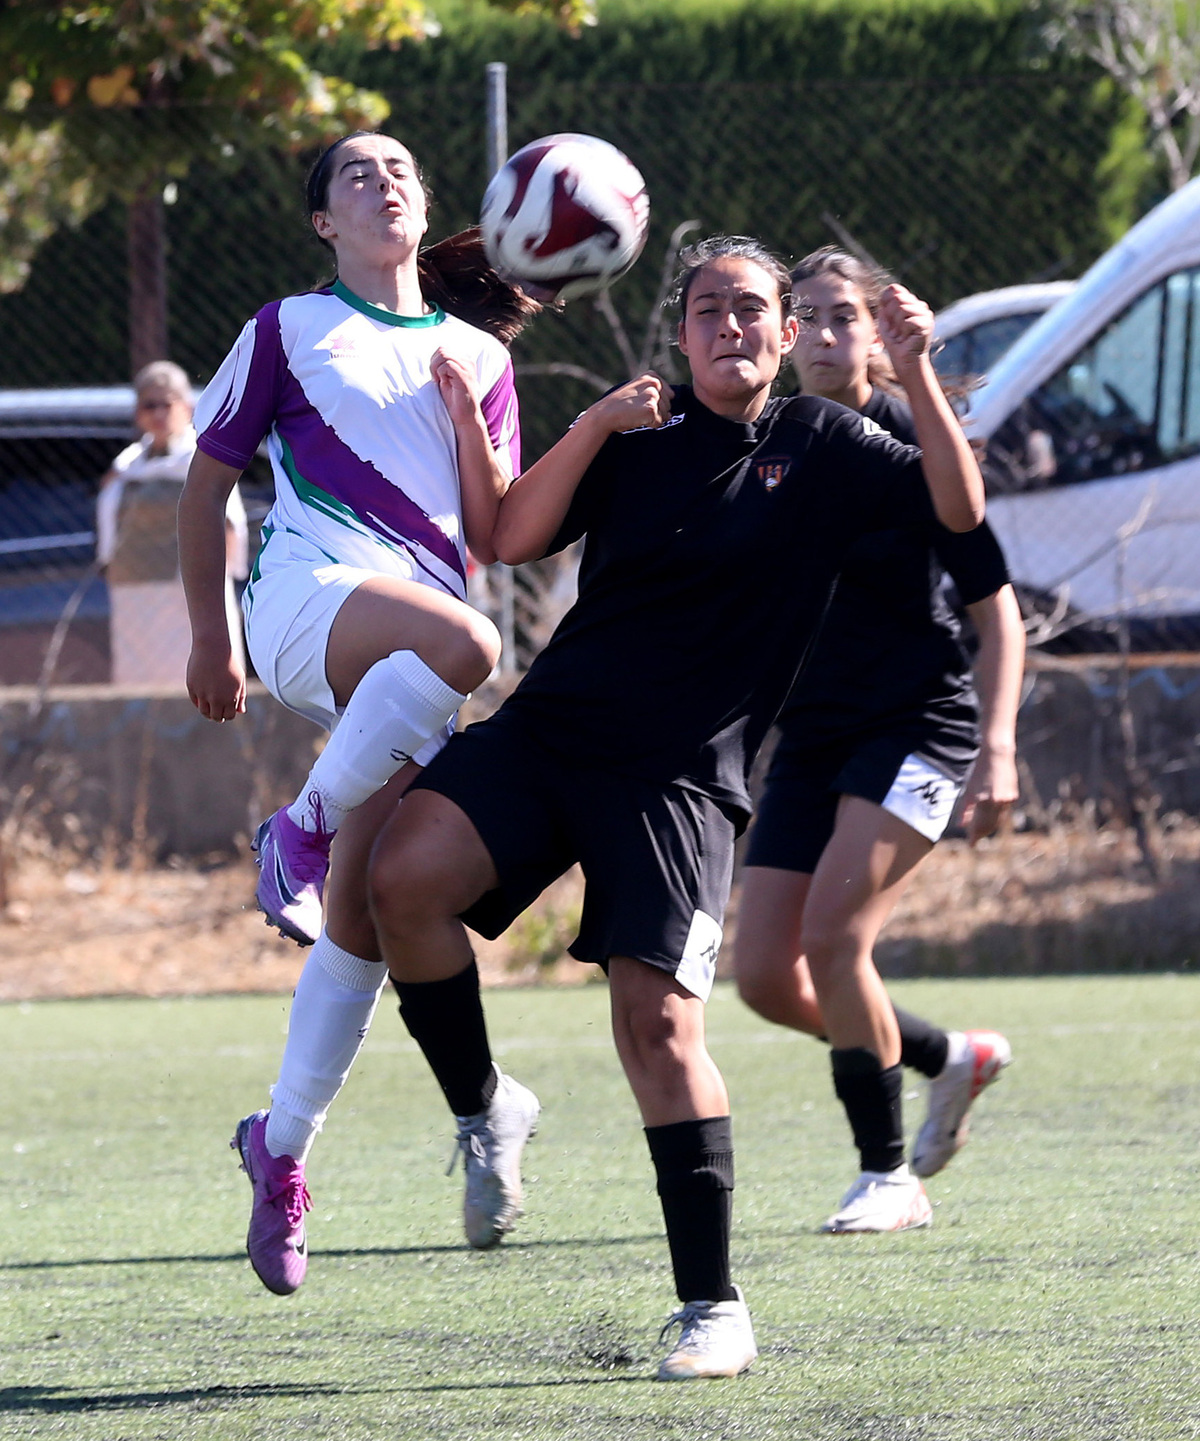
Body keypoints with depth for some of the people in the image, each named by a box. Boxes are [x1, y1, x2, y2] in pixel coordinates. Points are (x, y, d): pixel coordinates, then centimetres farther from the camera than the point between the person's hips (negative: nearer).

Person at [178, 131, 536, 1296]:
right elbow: (206, 484, 16)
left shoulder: (475, 356, 21)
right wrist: (208, 638, 12)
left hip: (399, 672, 4)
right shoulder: (289, 330, 13)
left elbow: (495, 534, 14)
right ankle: (302, 829, -21)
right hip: (310, 591, -4)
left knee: (364, 910, -5)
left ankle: (283, 1145, 6)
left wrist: (465, 406, 0)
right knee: (461, 643, -38)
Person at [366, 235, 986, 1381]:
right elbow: (511, 541, 2)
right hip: (545, 728, 3)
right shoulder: (636, 441, 12)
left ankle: (714, 1307, -6)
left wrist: (917, 376, -15)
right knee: (403, 877, -22)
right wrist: (595, 425, -9)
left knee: (657, 1022, -15)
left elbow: (959, 509, -3)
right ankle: (484, 1115, 0)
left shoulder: (820, 449, 8)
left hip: (680, 773, -3)